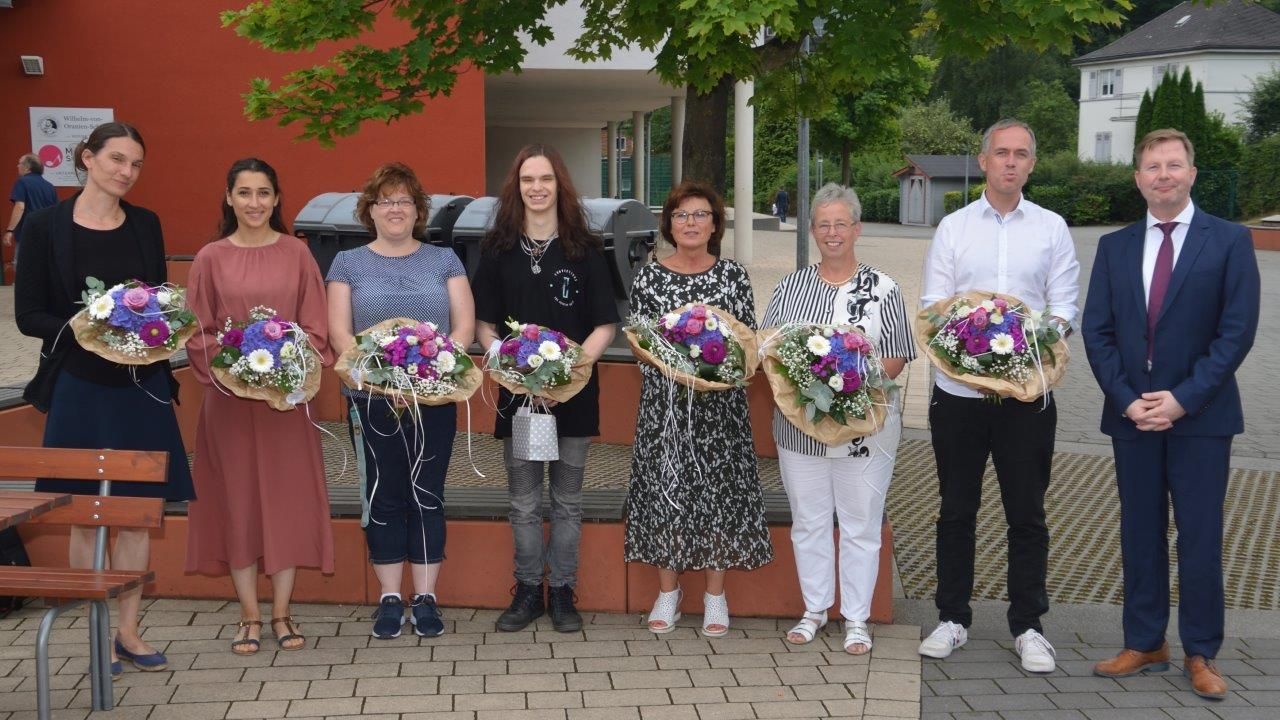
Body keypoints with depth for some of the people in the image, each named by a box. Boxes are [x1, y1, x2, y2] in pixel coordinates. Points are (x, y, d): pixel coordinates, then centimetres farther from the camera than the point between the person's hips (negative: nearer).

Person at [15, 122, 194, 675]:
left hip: (142, 385, 3)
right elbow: (28, 314, -4)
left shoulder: (146, 224, 7)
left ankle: (128, 629, 20)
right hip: (80, 385, -3)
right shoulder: (45, 226, -4)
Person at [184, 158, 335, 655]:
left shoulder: (296, 254, 3)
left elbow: (316, 326, 3)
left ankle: (281, 613, 15)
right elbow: (196, 333, 3)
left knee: (288, 497, 3)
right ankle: (249, 616, 15)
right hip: (228, 395, 0)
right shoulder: (211, 258, 2)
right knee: (237, 499, 4)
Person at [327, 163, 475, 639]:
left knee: (427, 495, 3)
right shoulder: (348, 264, 9)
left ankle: (425, 597, 12)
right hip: (372, 402, 0)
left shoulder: (444, 261, 10)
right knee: (383, 497, 4)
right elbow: (339, 332, 0)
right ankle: (390, 598, 14)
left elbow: (464, 326, 3)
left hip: (435, 399, 0)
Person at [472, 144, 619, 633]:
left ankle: (562, 592, 20)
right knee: (524, 504, 8)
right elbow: (483, 323, 5)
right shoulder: (498, 248, 4)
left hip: (574, 390, -1)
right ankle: (528, 591, 21)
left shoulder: (584, 249, 0)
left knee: (567, 501, 9)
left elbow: (605, 325, -1)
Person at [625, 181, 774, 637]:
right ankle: (668, 593, 18)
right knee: (665, 487, 3)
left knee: (718, 489, 3)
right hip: (664, 401, 0)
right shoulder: (649, 277, 3)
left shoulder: (733, 275, 3)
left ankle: (715, 595, 16)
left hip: (719, 403, 0)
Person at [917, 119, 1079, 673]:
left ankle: (1027, 626, 18)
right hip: (959, 389, 0)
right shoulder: (953, 227, 7)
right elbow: (932, 305, 2)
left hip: (1027, 390, 0)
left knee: (1027, 512, 6)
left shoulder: (1051, 228, 7)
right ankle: (953, 618, 21)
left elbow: (1064, 305, 3)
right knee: (957, 508, 9)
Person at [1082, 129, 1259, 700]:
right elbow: (1097, 332, 4)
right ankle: (1144, 643, 21)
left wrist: (1183, 398, -15)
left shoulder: (1229, 241, -2)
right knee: (1140, 535, 10)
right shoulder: (1114, 246, 8)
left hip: (1200, 416, -3)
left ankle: (1200, 654, 16)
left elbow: (1237, 331, -8)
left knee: (1200, 538, 3)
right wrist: (1126, 399, -8)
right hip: (1131, 414, 3)